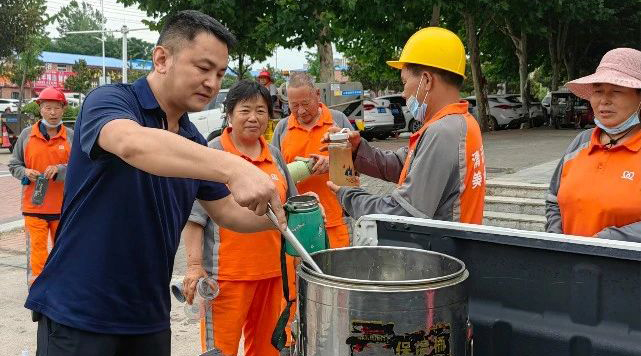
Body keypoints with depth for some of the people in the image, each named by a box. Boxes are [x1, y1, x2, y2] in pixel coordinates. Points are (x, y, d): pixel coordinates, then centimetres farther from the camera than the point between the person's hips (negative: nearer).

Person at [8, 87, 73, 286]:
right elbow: (14, 165, 11)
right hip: (34, 205, -1)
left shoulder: (71, 137, 2)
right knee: (36, 251, -6)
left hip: (63, 207, 1)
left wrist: (59, 170, -18)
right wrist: (25, 173, -9)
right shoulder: (26, 135, 4)